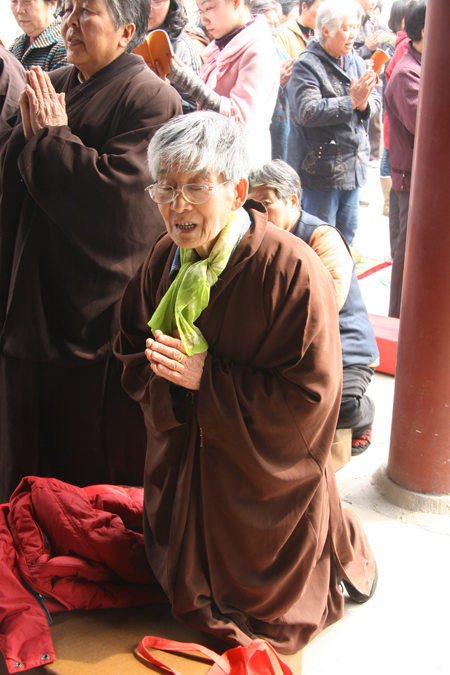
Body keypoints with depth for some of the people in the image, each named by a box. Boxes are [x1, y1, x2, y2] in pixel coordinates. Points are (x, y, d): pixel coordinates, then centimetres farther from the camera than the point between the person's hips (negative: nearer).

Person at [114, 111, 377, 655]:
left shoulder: (294, 272, -26)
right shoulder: (162, 262, -7)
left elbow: (309, 396, -25)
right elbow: (132, 357, 3)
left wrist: (206, 378, -27)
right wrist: (165, 373, -21)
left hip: (267, 483, -5)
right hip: (183, 469, 5)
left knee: (264, 610, 18)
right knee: (187, 599, 22)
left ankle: (341, 555, 44)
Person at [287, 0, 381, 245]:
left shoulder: (356, 61, 10)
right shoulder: (307, 65, -12)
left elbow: (376, 102, 8)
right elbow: (308, 112, -25)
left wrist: (364, 103, -15)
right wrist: (351, 101, -22)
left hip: (353, 166, 7)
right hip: (320, 167, -7)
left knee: (347, 235, 17)